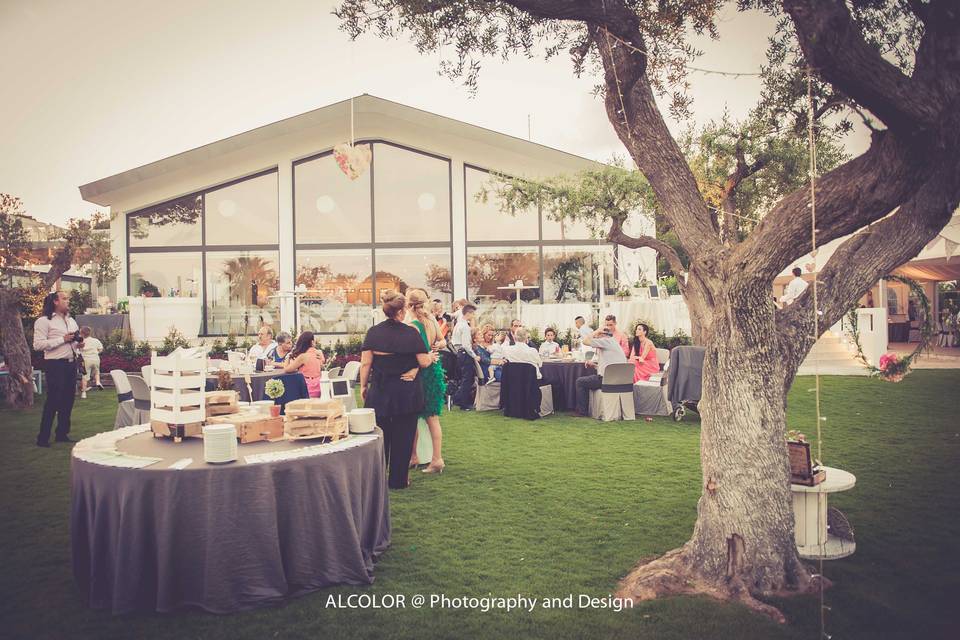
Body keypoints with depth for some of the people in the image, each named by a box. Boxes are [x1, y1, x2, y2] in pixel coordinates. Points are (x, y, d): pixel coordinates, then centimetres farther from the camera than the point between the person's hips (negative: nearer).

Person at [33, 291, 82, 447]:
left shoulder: (71, 321, 17)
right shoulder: (44, 321, -6)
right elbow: (38, 345, -15)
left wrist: (79, 344, 5)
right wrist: (63, 339, -18)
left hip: (71, 364, 7)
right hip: (55, 365, -7)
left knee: (68, 399, 10)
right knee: (52, 401, -5)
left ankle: (62, 433, 20)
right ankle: (43, 438, 4)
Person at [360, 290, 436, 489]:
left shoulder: (373, 332, -3)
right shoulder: (411, 333, -10)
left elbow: (365, 363, -3)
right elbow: (424, 362, -7)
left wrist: (363, 386, 7)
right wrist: (431, 356, 14)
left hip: (380, 391, 2)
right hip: (407, 393, -2)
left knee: (380, 435, 12)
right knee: (403, 436, 8)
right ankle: (398, 479, 16)